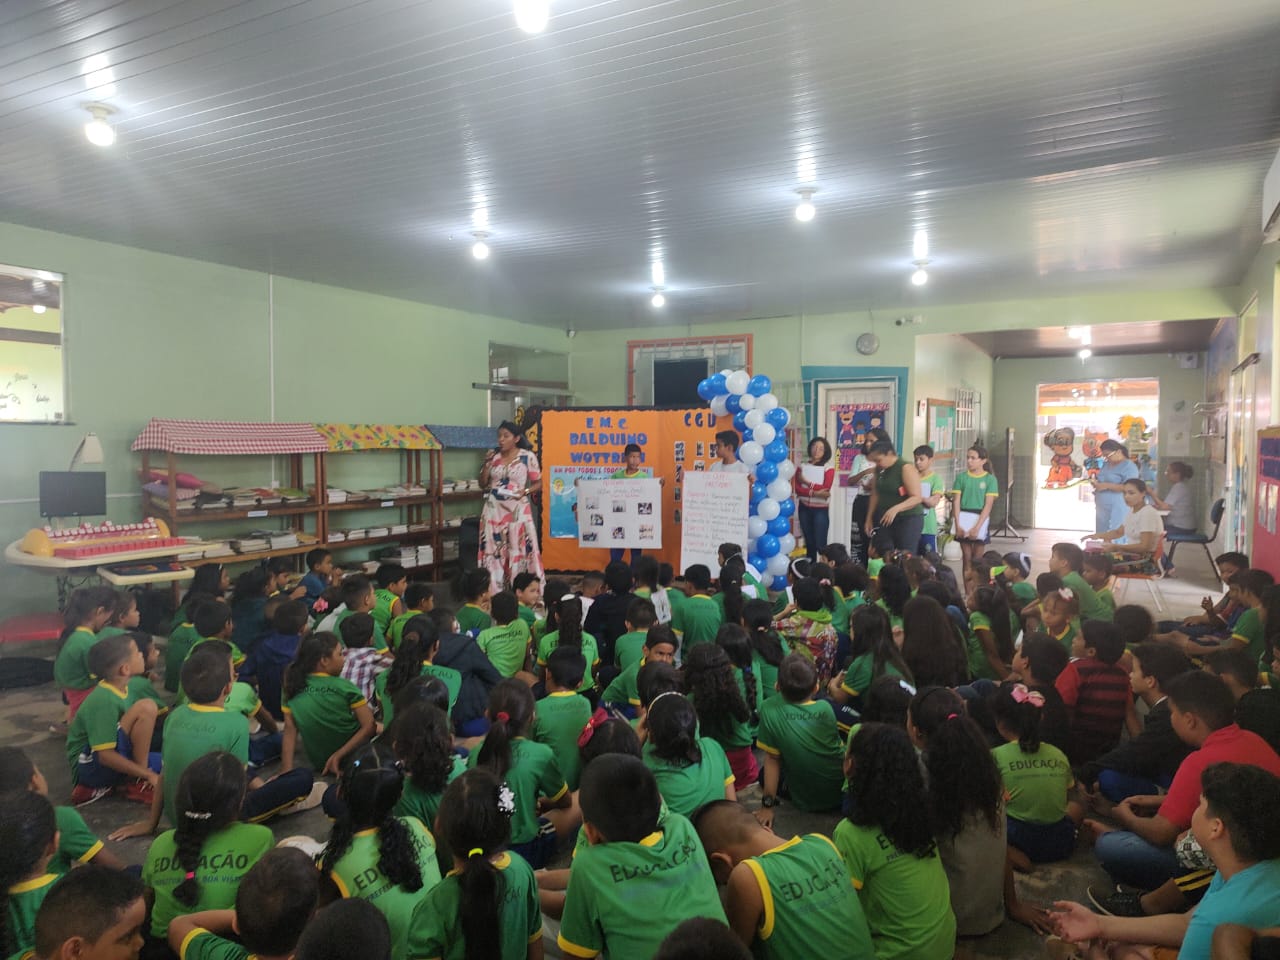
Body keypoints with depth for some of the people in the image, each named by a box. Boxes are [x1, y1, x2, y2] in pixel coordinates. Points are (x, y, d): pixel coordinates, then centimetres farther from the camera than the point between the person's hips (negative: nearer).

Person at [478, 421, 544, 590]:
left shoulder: (528, 457, -3)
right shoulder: (493, 456, 7)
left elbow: (537, 483, 3)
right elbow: (482, 484, 9)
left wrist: (525, 491, -15)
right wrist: (487, 464, -4)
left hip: (517, 510, -3)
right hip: (494, 509, 3)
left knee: (519, 549, -5)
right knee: (494, 549, 2)